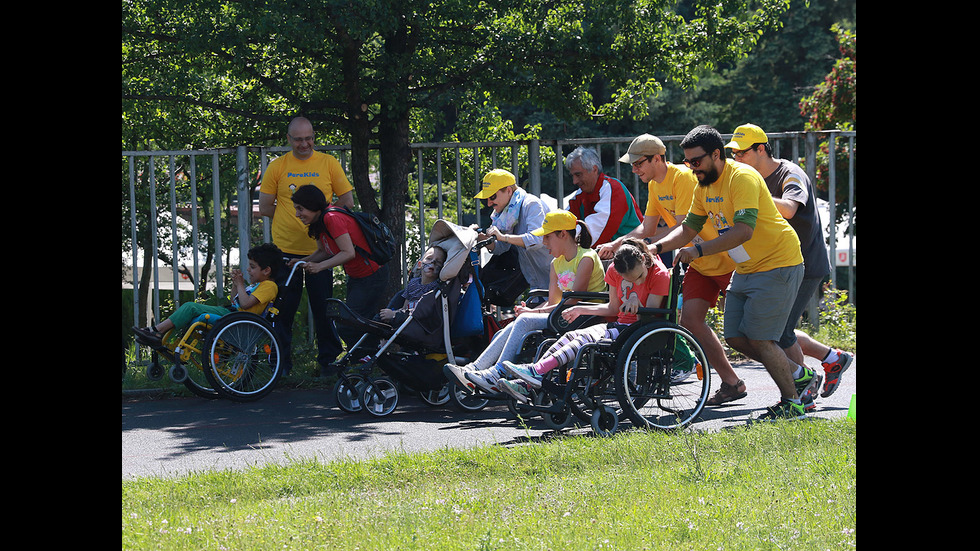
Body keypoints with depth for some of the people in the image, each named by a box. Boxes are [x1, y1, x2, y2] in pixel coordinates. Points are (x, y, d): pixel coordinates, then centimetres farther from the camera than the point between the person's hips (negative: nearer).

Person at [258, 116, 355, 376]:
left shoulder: (328, 163, 3)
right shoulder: (277, 167, 3)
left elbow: (347, 202, 5)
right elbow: (264, 208, 5)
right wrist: (299, 217, 2)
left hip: (319, 249, 0)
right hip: (285, 250, 0)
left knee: (324, 308, 4)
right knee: (283, 309, 4)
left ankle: (329, 362, 15)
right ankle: (281, 365, 13)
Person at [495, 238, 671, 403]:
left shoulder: (660, 274, -14)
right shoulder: (615, 270, 4)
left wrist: (636, 302, -35)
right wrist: (580, 310, 13)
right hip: (620, 325, 7)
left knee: (588, 338, -26)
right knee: (570, 336, -14)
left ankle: (536, 371, -35)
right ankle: (526, 383, -24)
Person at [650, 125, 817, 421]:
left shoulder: (742, 177, -22)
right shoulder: (704, 186, 6)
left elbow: (743, 230, -33)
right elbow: (688, 228, 10)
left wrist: (698, 250, -37)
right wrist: (657, 247, -8)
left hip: (777, 266, -9)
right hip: (744, 270, 9)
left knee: (758, 338, -12)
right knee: (736, 338, 5)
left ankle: (792, 403, 3)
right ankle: (799, 375, 21)